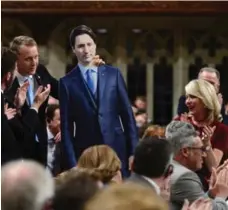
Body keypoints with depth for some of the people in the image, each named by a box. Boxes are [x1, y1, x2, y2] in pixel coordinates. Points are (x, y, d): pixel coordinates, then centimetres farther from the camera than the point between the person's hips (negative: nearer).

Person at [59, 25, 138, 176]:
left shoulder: (113, 74, 6)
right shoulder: (67, 82, 1)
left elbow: (127, 114, 6)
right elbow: (66, 127, 1)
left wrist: (133, 152, 1)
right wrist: (72, 163, -5)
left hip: (117, 150, 1)